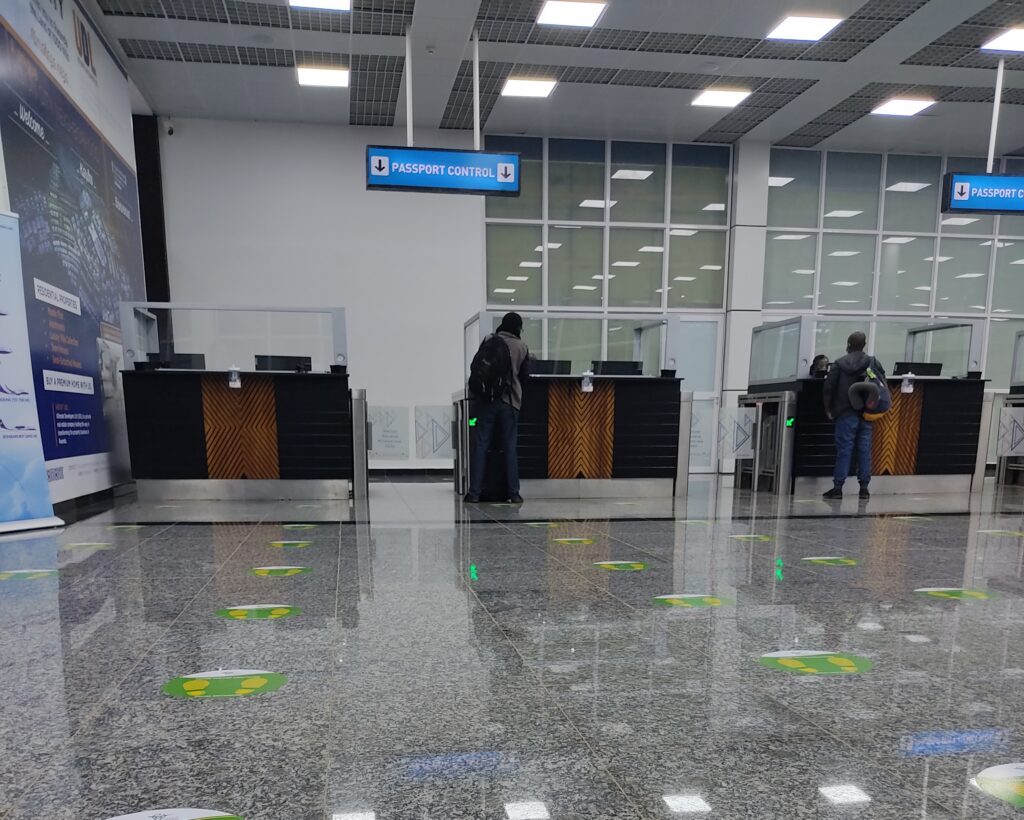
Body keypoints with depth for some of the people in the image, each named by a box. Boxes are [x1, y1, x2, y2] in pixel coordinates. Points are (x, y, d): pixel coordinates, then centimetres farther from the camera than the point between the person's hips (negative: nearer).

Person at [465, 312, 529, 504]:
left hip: (486, 398, 0)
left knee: (481, 445, 3)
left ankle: (474, 492, 3)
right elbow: (525, 374, 11)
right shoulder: (522, 347, 3)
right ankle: (513, 493, 7)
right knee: (510, 447, 6)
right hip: (510, 400, 0)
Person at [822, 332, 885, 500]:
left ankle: (838, 487, -2)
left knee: (844, 450, -2)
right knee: (864, 450, 7)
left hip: (845, 413, -2)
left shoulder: (839, 363, -3)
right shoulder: (873, 362, 5)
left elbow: (829, 387, -4)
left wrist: (828, 409, 5)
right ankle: (864, 487, 10)